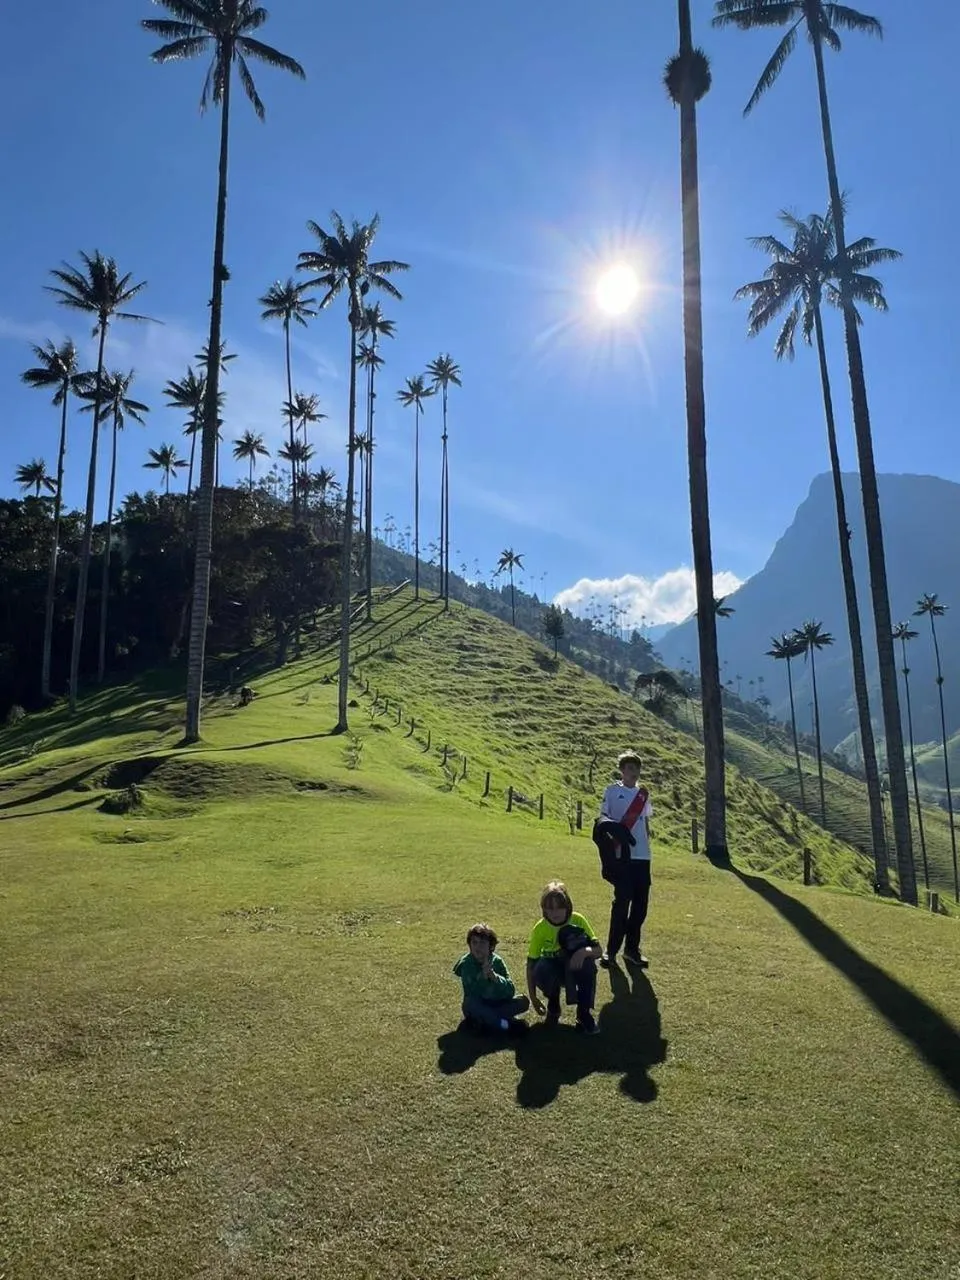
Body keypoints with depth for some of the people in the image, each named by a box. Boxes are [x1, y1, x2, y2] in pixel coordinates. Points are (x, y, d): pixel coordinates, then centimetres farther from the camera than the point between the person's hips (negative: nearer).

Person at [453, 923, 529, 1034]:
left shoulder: (497, 961, -6)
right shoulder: (466, 964, -11)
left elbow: (510, 991, -14)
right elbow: (471, 994, -22)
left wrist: (495, 977, -30)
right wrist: (483, 976, -35)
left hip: (495, 1005, 3)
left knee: (523, 1001, -18)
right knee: (470, 1002, -35)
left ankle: (481, 1022, -24)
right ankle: (507, 1024, -28)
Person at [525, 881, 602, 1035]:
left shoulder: (578, 920, -19)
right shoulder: (540, 928, -19)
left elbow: (598, 950, -22)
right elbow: (531, 963, -13)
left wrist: (585, 951, -44)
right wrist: (533, 997, -16)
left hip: (576, 970, 1)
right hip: (553, 970, 0)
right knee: (541, 969, -35)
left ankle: (584, 1012, -18)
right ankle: (553, 1005, -2)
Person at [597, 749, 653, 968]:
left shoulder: (643, 794, 13)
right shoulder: (613, 791, 0)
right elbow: (603, 819, -4)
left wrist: (646, 842, 10)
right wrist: (609, 833, -21)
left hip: (642, 855, 5)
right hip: (622, 855, -5)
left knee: (641, 903, 8)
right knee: (622, 901, -6)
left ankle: (632, 948, 20)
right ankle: (612, 950, 3)